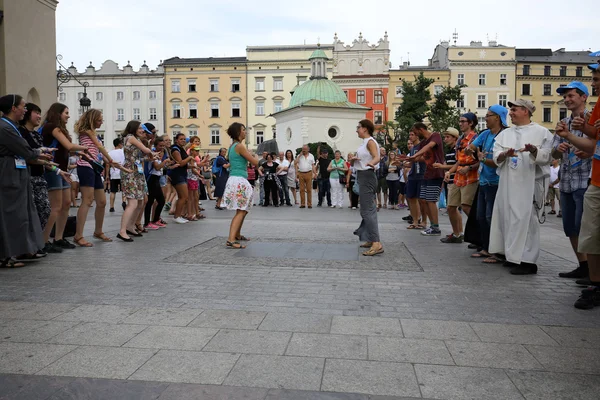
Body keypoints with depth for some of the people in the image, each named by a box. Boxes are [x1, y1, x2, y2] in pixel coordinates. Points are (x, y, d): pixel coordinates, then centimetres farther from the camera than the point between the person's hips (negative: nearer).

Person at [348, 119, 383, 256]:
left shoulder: (370, 141, -11)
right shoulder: (365, 142, 18)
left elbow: (377, 157, -28)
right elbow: (355, 162, 16)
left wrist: (372, 163, -50)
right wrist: (352, 159, -7)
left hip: (367, 177, -10)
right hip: (363, 177, 10)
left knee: (367, 210, -15)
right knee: (369, 209, 14)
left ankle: (377, 244, -20)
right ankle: (371, 239, 22)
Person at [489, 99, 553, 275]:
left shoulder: (541, 132, 3)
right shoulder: (505, 133, 17)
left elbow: (547, 155, -7)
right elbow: (496, 156, 7)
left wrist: (534, 151, -25)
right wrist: (505, 154, -14)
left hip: (530, 183, -5)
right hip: (508, 184, 6)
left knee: (526, 219, -9)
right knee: (509, 218, 6)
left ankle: (528, 260, -5)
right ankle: (514, 255, 18)